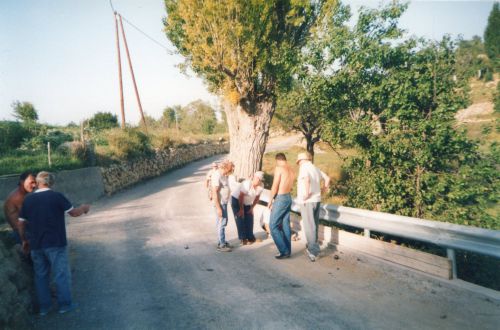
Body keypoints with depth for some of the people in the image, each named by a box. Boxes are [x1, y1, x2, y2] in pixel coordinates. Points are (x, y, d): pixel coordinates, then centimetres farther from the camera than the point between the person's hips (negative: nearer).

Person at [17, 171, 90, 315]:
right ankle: (65, 304, 12)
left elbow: (21, 223, 8)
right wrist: (84, 208, 16)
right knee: (61, 273, 5)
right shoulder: (57, 196, -11)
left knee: (41, 275, 16)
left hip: (36, 244, 5)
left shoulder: (28, 199, 3)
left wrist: (24, 240, 23)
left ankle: (44, 306, 23)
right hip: (55, 243, -4)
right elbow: (74, 213, -5)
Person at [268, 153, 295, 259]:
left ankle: (284, 251, -2)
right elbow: (289, 186, 5)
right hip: (288, 198, 8)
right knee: (285, 225, 13)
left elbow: (275, 186, -14)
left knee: (273, 226, 0)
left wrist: (270, 200, -3)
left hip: (280, 199, -8)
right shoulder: (292, 170, 9)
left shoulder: (279, 168, -11)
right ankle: (288, 251, 17)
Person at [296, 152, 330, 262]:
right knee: (314, 224, 18)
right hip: (317, 199, 8)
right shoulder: (315, 168, 14)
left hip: (307, 201, -8)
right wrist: (325, 187, 28)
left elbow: (306, 179, -30)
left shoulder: (304, 167, -11)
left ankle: (313, 251, -3)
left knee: (309, 225, -4)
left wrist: (307, 194, -22)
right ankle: (312, 245, 31)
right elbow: (327, 178, 22)